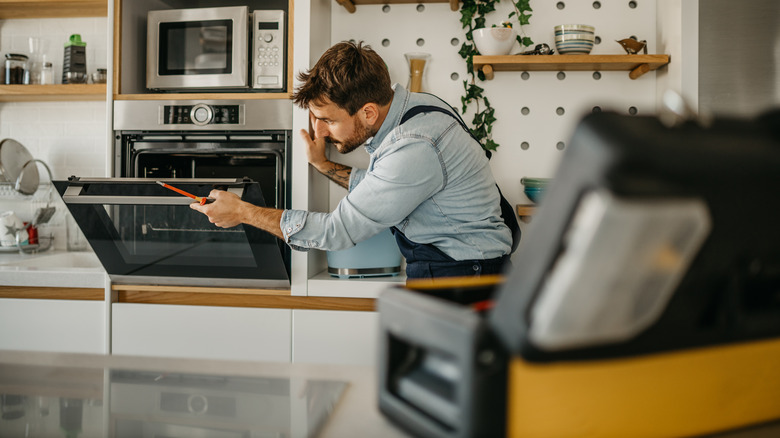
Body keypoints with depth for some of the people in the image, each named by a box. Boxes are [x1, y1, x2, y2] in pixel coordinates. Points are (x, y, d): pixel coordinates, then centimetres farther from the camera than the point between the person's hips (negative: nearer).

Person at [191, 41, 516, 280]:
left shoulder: (415, 149, -28)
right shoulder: (409, 104, 2)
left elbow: (338, 231, -21)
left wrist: (243, 213, -12)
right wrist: (323, 165, 10)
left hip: (461, 272, -9)